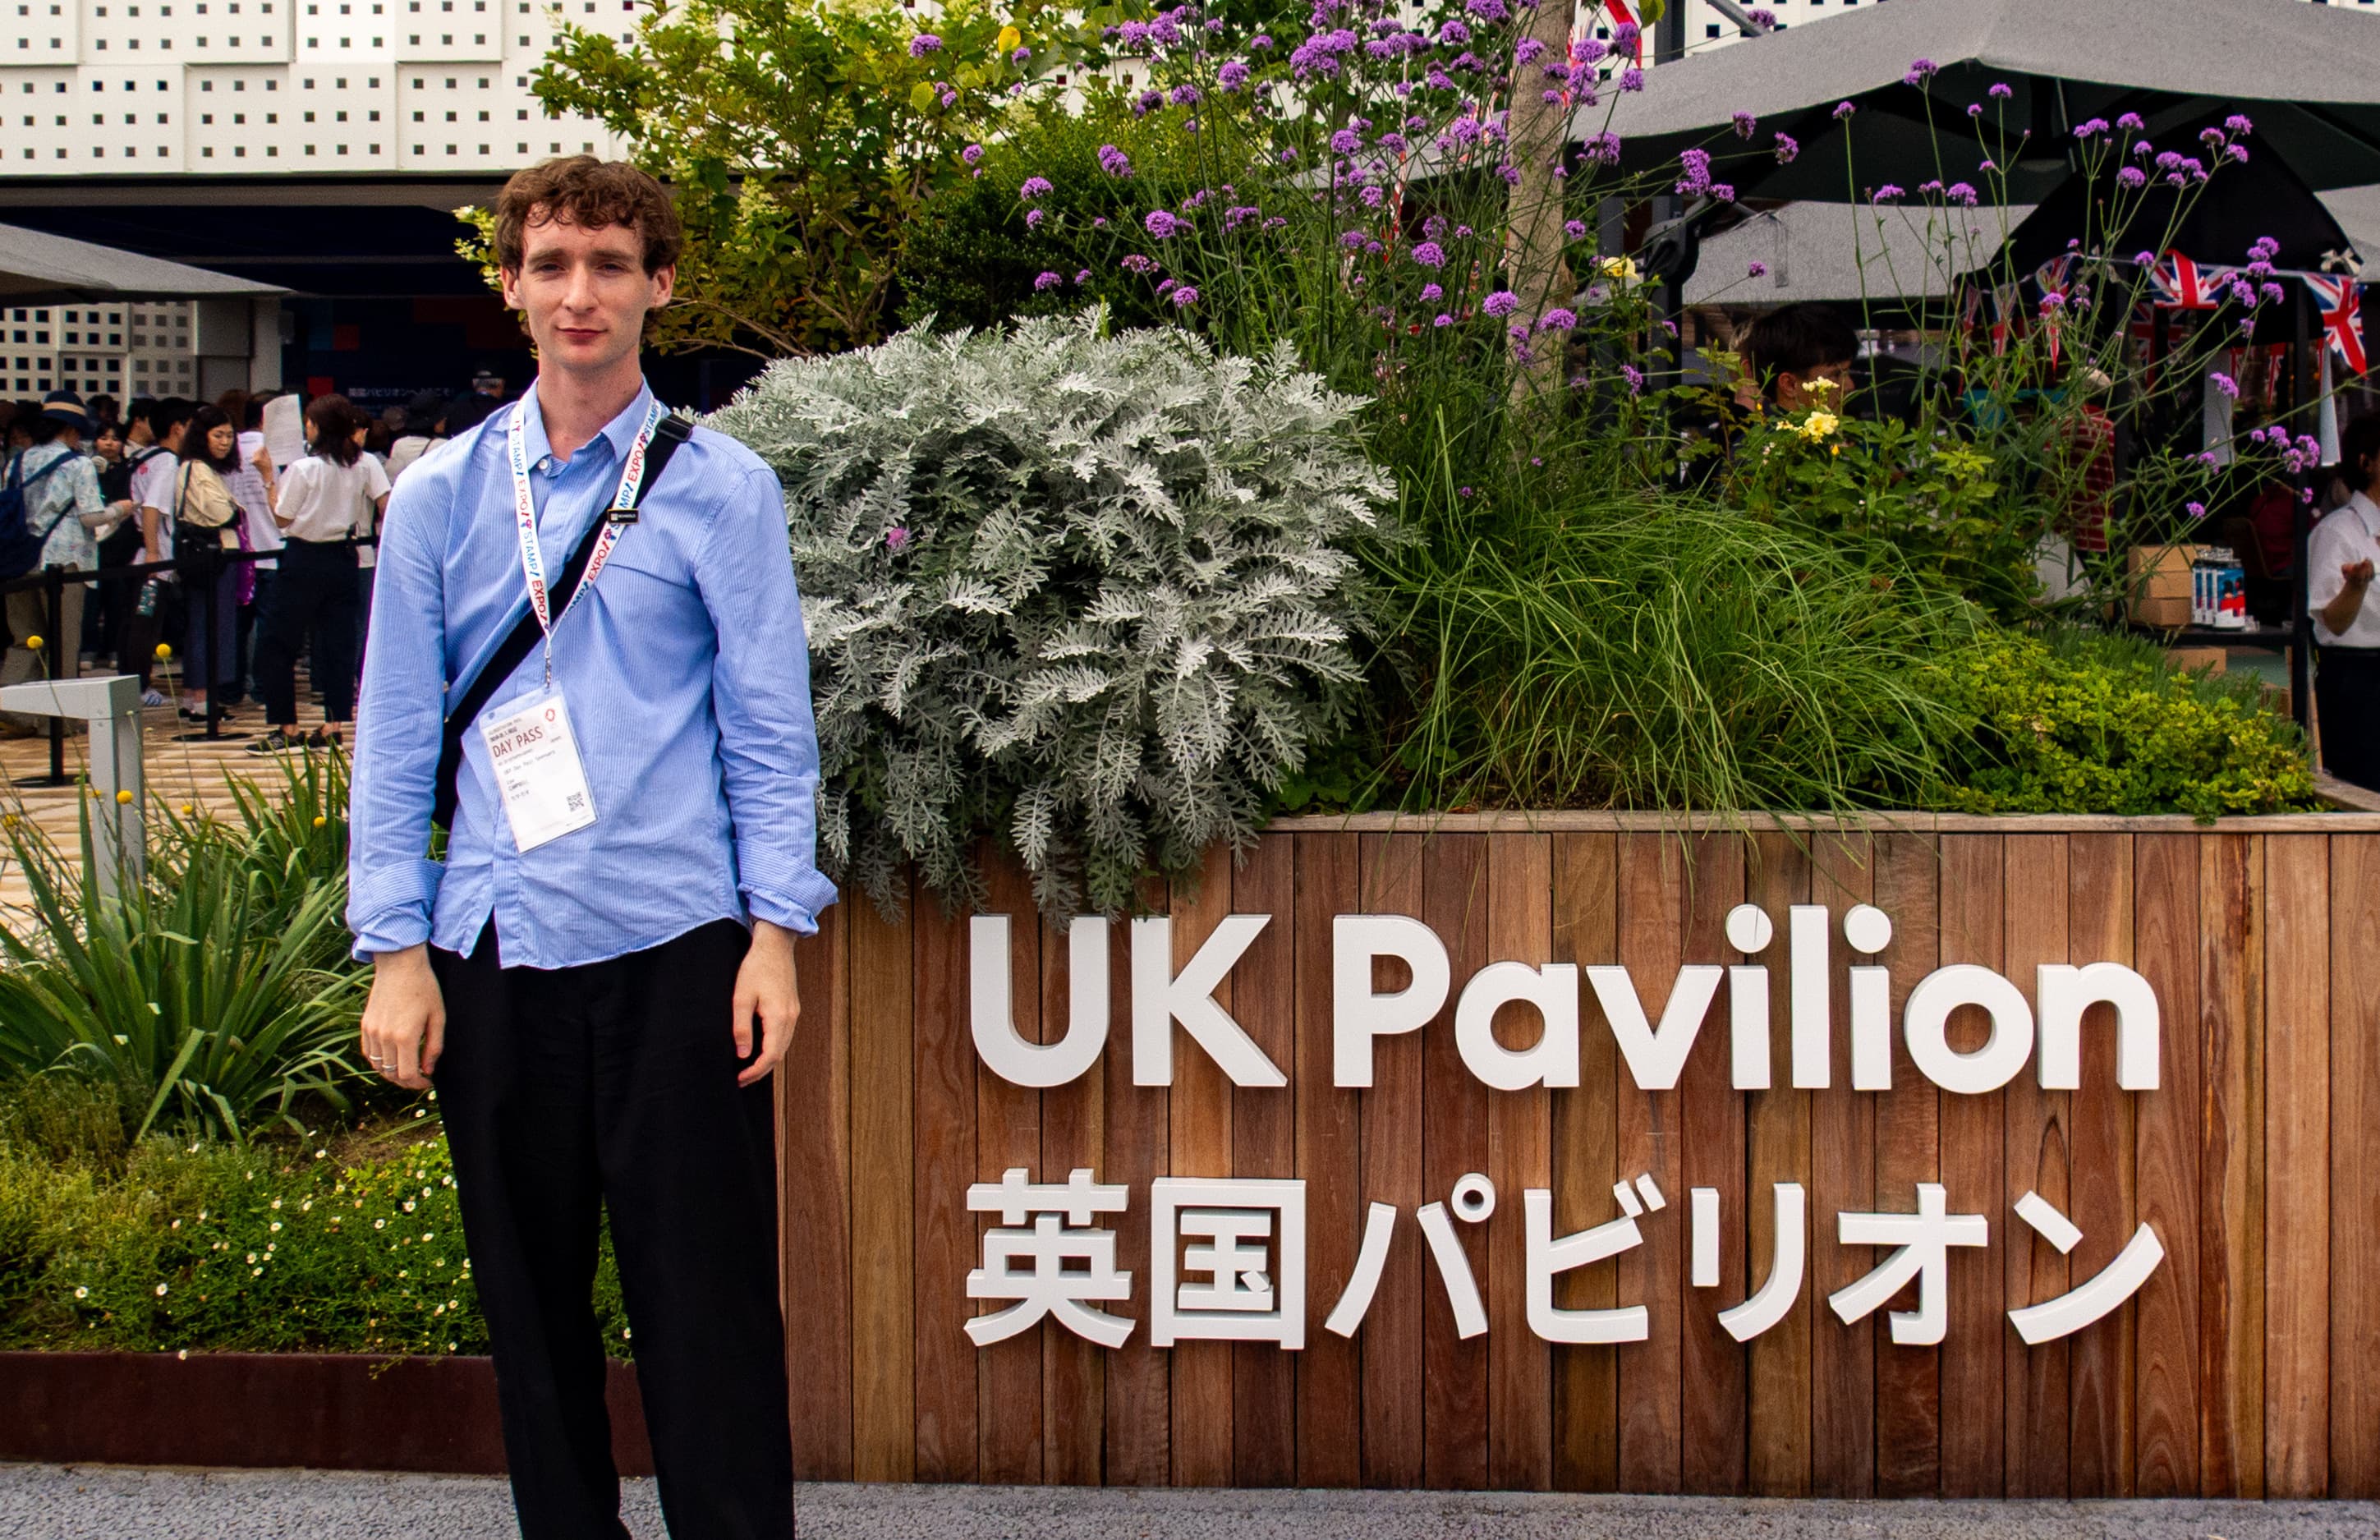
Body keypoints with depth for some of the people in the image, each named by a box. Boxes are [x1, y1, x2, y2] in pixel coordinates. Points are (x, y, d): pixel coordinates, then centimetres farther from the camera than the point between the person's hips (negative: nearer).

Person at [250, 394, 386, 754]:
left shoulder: (304, 469, -13)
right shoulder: (365, 464, -1)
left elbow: (282, 519, -9)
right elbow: (386, 505, -4)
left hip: (305, 560, -5)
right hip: (343, 559, 5)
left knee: (276, 643, 5)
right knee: (337, 641, 9)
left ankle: (286, 728, 3)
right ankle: (333, 725, 4)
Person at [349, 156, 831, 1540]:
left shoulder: (723, 489, 3)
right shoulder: (440, 496, 9)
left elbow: (771, 731, 3)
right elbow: (397, 739, 8)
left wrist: (774, 931, -6)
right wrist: (398, 950, 1)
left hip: (673, 952, -2)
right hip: (493, 955, 3)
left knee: (706, 1305, -1)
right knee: (530, 1301, 10)